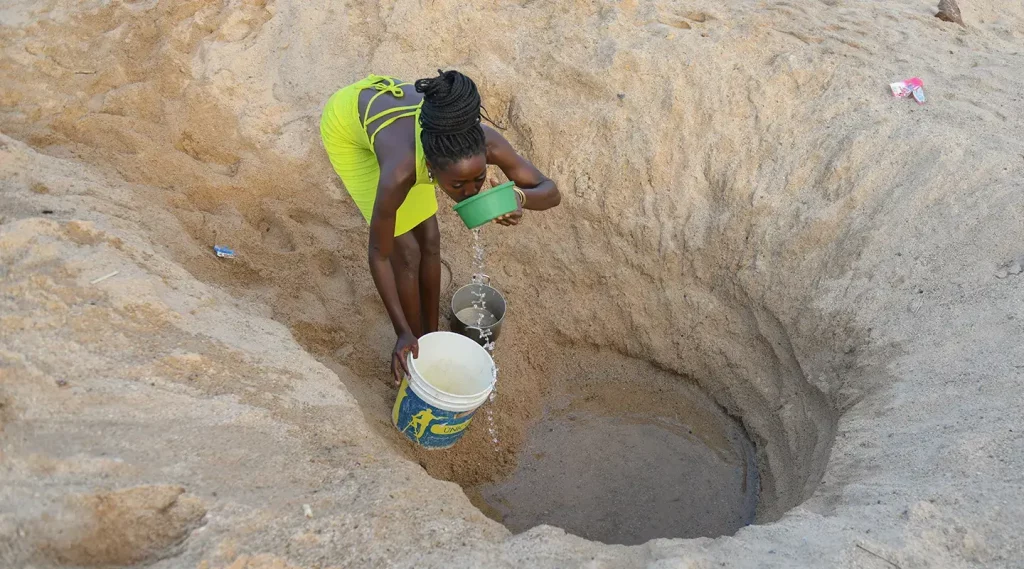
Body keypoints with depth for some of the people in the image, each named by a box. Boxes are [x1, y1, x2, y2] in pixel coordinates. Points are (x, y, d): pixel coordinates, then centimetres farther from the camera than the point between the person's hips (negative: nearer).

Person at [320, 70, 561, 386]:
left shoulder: (486, 143, -35)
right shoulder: (400, 173, -43)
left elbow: (552, 192, -22)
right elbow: (379, 254, -26)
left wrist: (519, 197, -45)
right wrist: (403, 333, -25)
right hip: (347, 123, -4)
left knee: (429, 241, 6)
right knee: (407, 251, -5)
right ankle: (416, 350, 16)